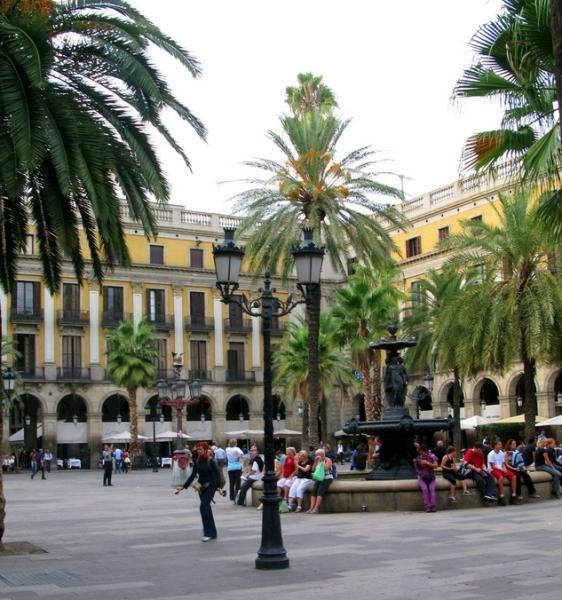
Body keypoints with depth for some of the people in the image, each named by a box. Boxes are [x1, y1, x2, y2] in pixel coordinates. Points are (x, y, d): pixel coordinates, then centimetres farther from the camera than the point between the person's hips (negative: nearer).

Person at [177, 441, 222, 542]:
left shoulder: (211, 461, -11)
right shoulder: (197, 462, 3)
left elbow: (218, 475, -13)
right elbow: (193, 475, 8)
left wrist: (219, 487, -22)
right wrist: (183, 487, 4)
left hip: (210, 486, -6)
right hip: (201, 487, 6)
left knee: (203, 507, -17)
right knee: (207, 508, 10)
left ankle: (208, 533, -11)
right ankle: (212, 533, 20)